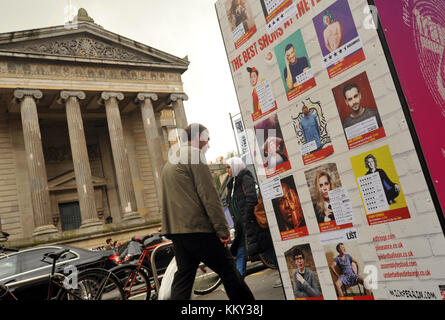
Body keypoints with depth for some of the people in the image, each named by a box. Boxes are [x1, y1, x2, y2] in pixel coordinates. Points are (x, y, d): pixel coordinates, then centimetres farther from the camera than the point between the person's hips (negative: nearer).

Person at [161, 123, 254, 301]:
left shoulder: (169, 163, 22)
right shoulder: (194, 154, -6)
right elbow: (209, 195, -14)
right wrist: (223, 229, -13)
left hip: (176, 230, 9)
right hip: (198, 228, -9)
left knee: (183, 276, 10)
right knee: (229, 272, 2)